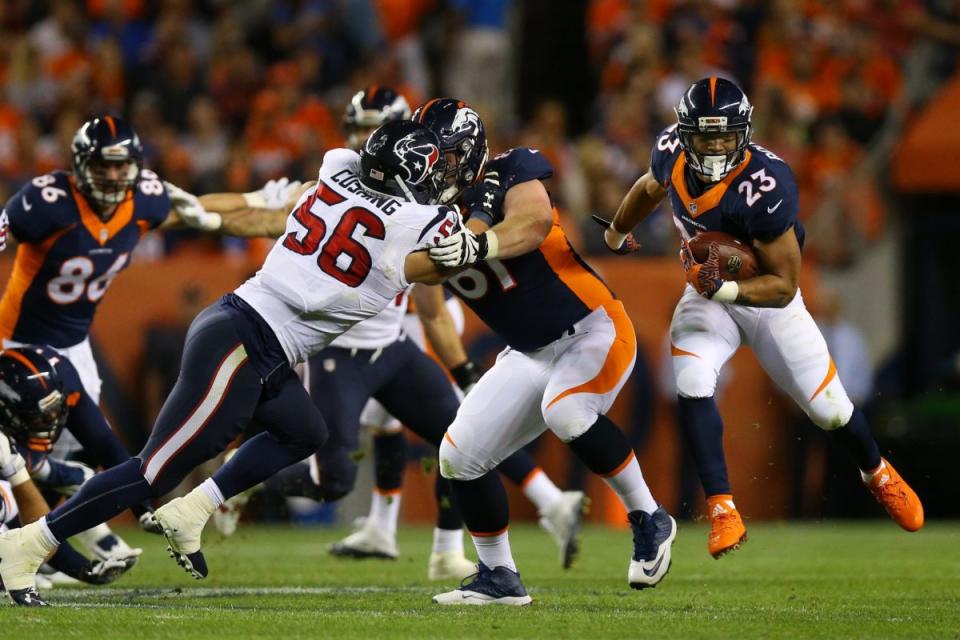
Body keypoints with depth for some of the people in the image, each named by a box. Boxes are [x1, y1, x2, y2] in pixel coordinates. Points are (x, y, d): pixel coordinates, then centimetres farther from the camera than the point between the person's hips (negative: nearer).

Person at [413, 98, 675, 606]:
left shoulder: (511, 172, -14)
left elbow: (534, 222, -35)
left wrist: (478, 245, -52)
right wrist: (478, 207, -26)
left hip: (593, 331, -7)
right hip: (530, 354, 7)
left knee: (565, 412, -35)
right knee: (460, 457, -1)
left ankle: (649, 521, -16)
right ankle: (499, 579, 15)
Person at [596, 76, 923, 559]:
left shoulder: (765, 186, -34)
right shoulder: (671, 153, -18)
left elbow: (783, 285, -28)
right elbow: (651, 188, 10)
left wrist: (725, 288, -44)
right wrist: (617, 231, 29)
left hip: (766, 298, -3)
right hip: (708, 296, 3)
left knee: (828, 407, 4)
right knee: (693, 385, -24)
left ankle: (877, 473, 37)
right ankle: (722, 510, -18)